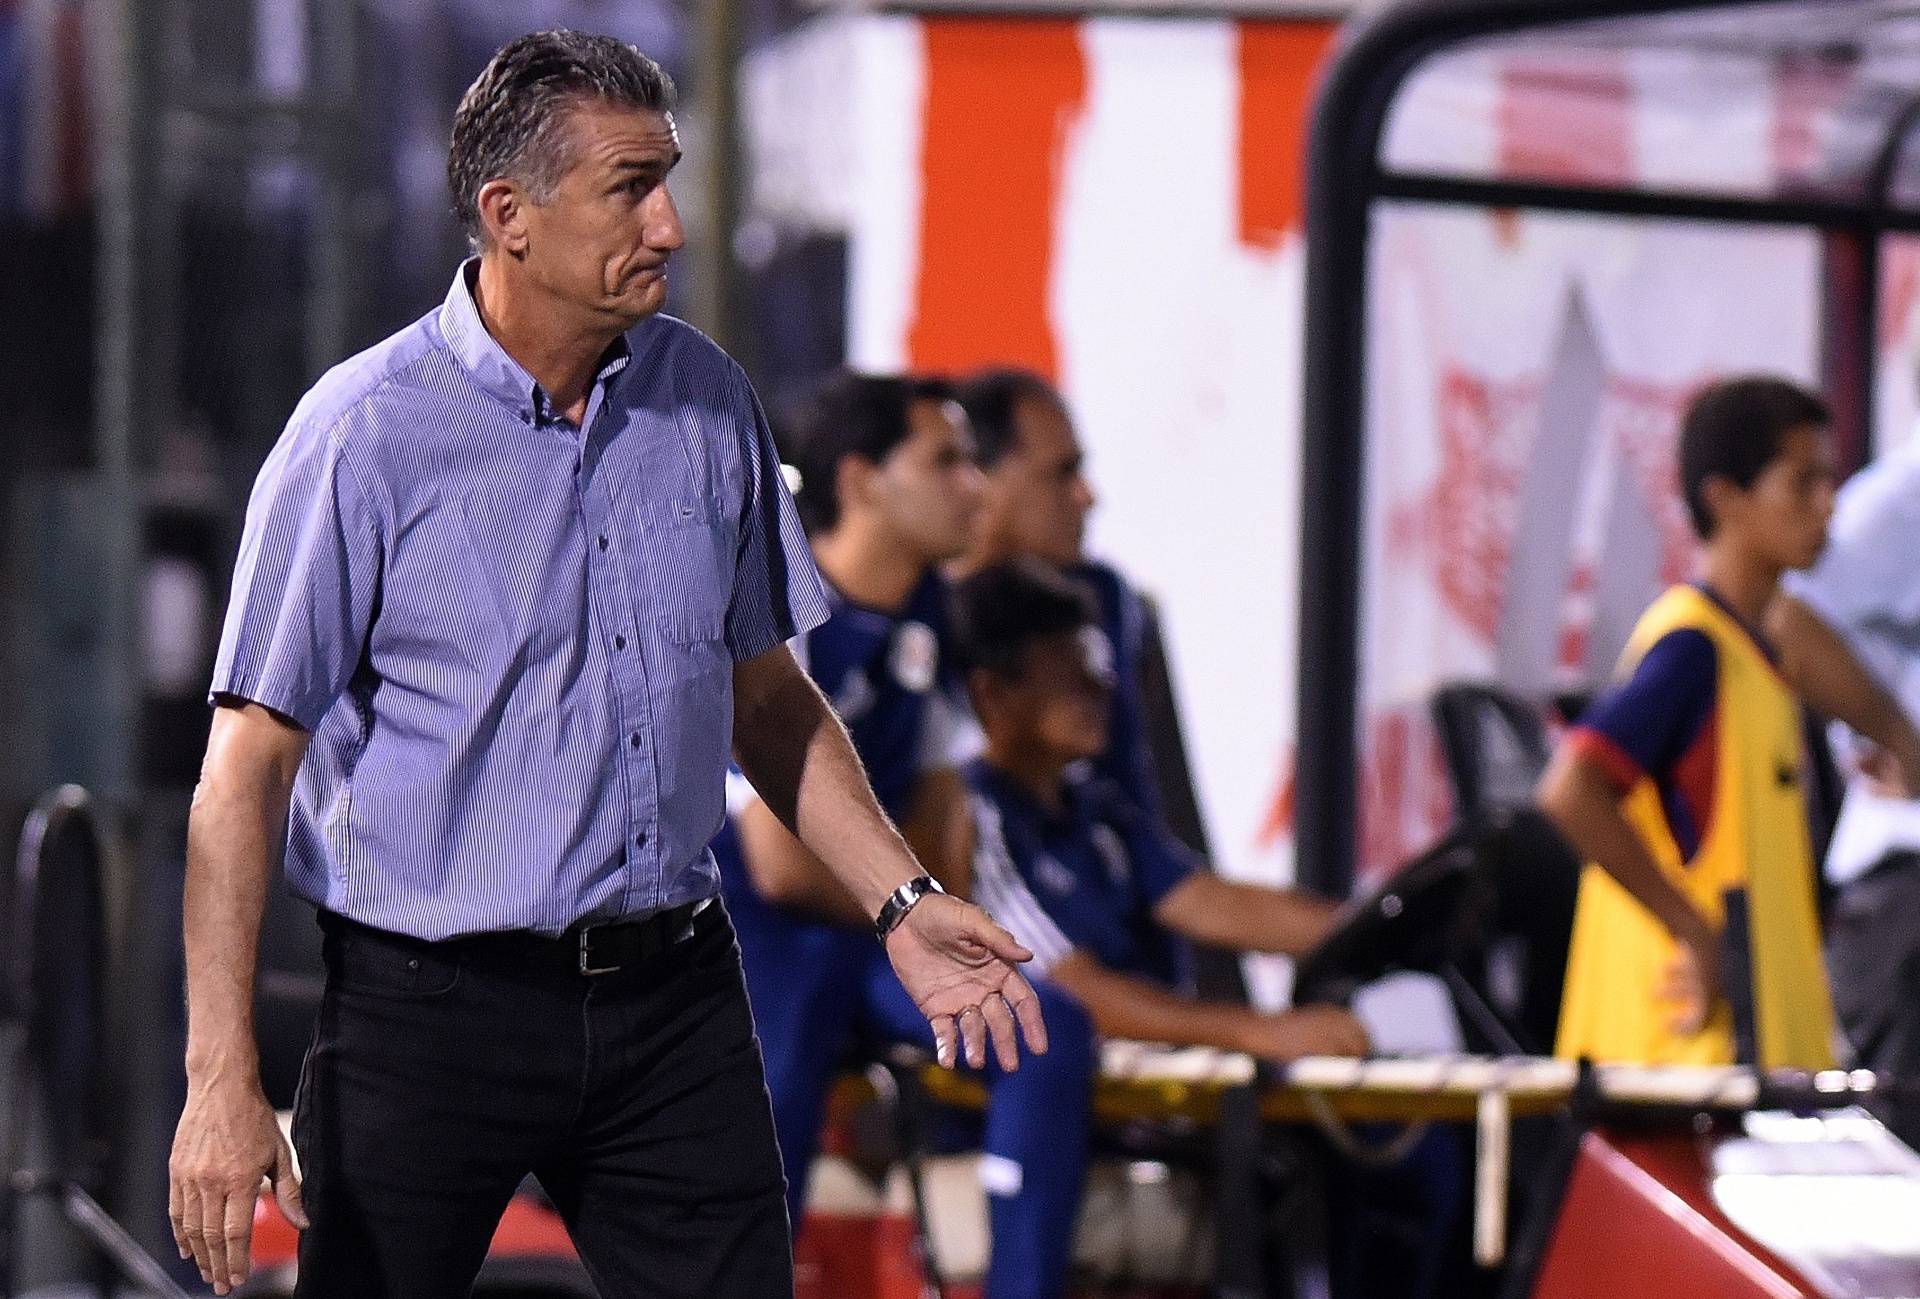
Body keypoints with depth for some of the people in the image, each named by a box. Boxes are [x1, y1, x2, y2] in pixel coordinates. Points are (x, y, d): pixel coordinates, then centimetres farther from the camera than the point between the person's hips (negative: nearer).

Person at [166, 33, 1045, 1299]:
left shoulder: (708, 402, 6)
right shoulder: (364, 435, -11)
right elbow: (248, 765, -12)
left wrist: (901, 901, 8)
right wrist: (224, 1078, -19)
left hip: (676, 998, 4)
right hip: (433, 1006, -4)